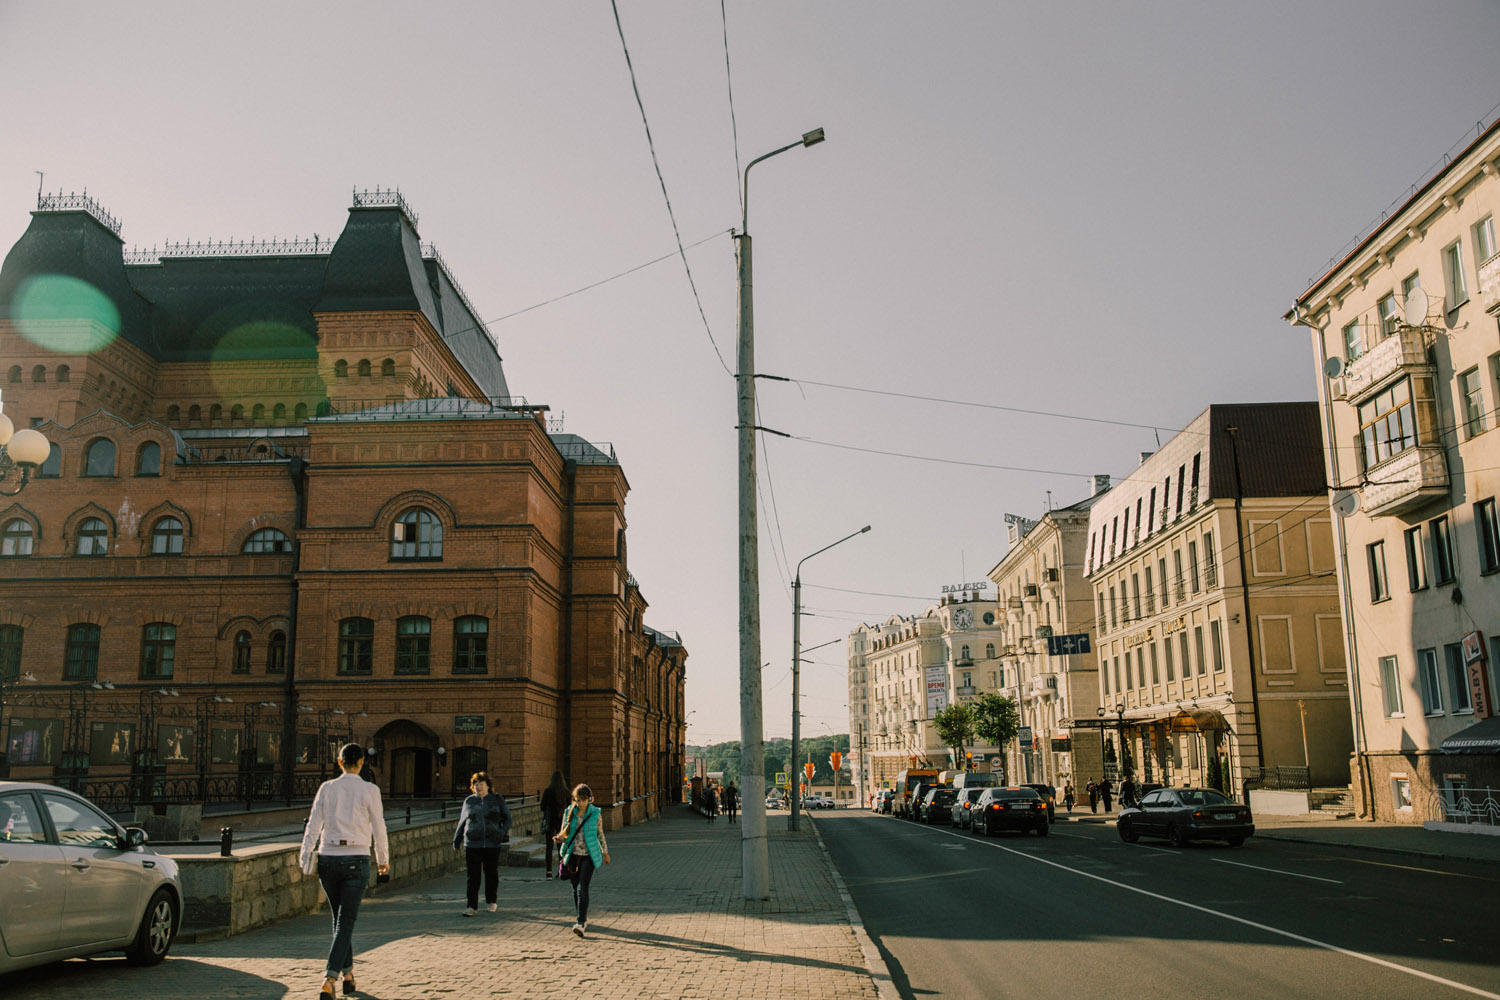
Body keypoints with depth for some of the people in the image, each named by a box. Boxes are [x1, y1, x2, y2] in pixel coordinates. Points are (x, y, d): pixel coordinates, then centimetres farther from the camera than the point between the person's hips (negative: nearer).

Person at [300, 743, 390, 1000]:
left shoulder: (327, 788, 3)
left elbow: (313, 825, -2)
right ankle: (329, 979, -12)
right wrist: (383, 860, 13)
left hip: (328, 858, 3)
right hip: (356, 860, -3)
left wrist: (305, 858, -2)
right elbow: (378, 828, 0)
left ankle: (348, 974, 28)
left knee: (340, 919, 19)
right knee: (346, 923, 1)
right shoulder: (369, 790, -4)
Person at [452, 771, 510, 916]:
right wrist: (456, 840, 15)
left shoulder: (497, 800, 5)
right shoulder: (469, 801, 10)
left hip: (492, 844, -1)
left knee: (491, 874, 8)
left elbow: (507, 819, 8)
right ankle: (472, 906, 0)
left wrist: (502, 833, -7)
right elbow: (462, 822, 18)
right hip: (472, 844, 1)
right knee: (473, 876, -3)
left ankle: (491, 902, 25)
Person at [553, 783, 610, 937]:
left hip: (588, 855, -3)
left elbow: (600, 833, 8)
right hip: (573, 855, 3)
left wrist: (605, 852, 15)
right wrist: (560, 838, -18)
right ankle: (583, 918, 29)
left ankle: (581, 923, -13)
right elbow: (564, 833, 5)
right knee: (576, 889, 11)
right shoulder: (569, 812, 0)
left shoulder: (595, 813, -3)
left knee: (582, 888, -14)